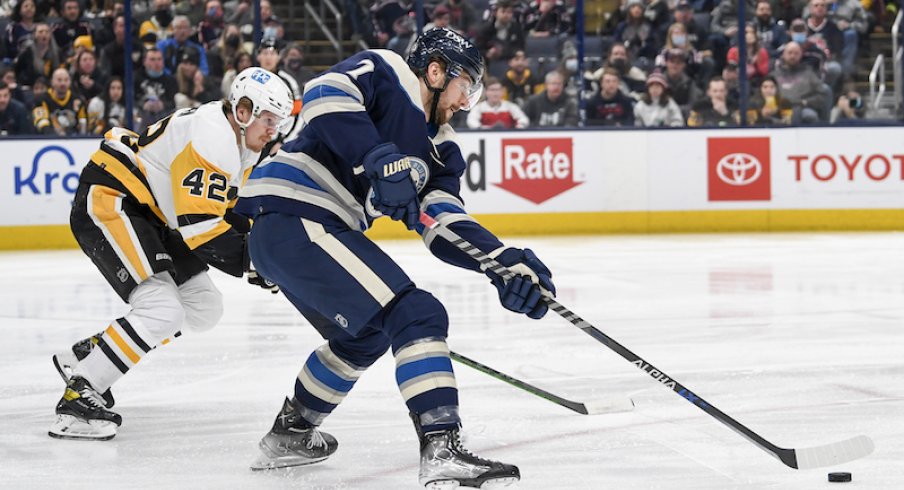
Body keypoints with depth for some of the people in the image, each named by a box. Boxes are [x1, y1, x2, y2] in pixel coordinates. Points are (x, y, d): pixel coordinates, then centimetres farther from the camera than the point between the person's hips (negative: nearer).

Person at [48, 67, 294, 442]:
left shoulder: (240, 145, 10)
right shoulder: (211, 139, -24)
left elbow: (228, 210, 18)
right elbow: (200, 227, -28)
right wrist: (252, 260, -25)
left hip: (147, 214, 11)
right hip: (108, 202, -11)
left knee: (203, 309, 10)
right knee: (162, 310, -23)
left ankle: (86, 354, 16)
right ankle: (78, 396, -19)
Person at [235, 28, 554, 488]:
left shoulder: (438, 148, 19)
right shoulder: (383, 72, -3)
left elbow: (445, 228, 9)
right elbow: (324, 94, -22)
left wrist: (505, 262, -7)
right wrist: (382, 160, -29)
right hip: (293, 219, -11)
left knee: (365, 335, 31)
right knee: (416, 316, -17)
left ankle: (289, 434, 44)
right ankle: (442, 450, -25)